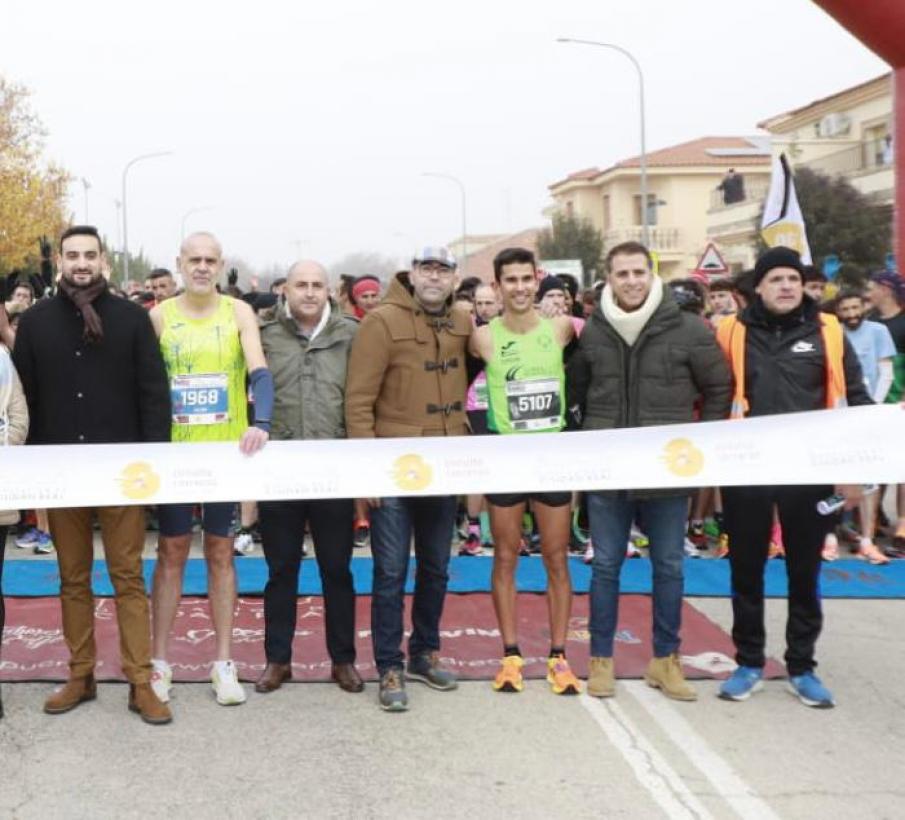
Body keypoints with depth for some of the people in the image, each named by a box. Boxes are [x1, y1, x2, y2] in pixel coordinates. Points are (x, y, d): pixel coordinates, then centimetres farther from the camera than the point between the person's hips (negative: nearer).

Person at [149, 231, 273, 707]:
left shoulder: (238, 312, -1)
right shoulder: (160, 316, 2)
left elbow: (260, 372, -12)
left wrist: (262, 424, -28)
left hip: (225, 449, 0)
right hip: (174, 451, 1)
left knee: (220, 552, 8)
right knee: (171, 552, 6)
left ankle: (224, 662, 15)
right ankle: (160, 661, 15)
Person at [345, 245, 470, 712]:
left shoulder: (462, 326, 7)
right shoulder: (382, 322, -10)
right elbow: (358, 399, -12)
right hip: (394, 469, -6)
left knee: (436, 568, 16)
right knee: (391, 573, -1)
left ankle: (424, 654, 31)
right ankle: (389, 669, 9)